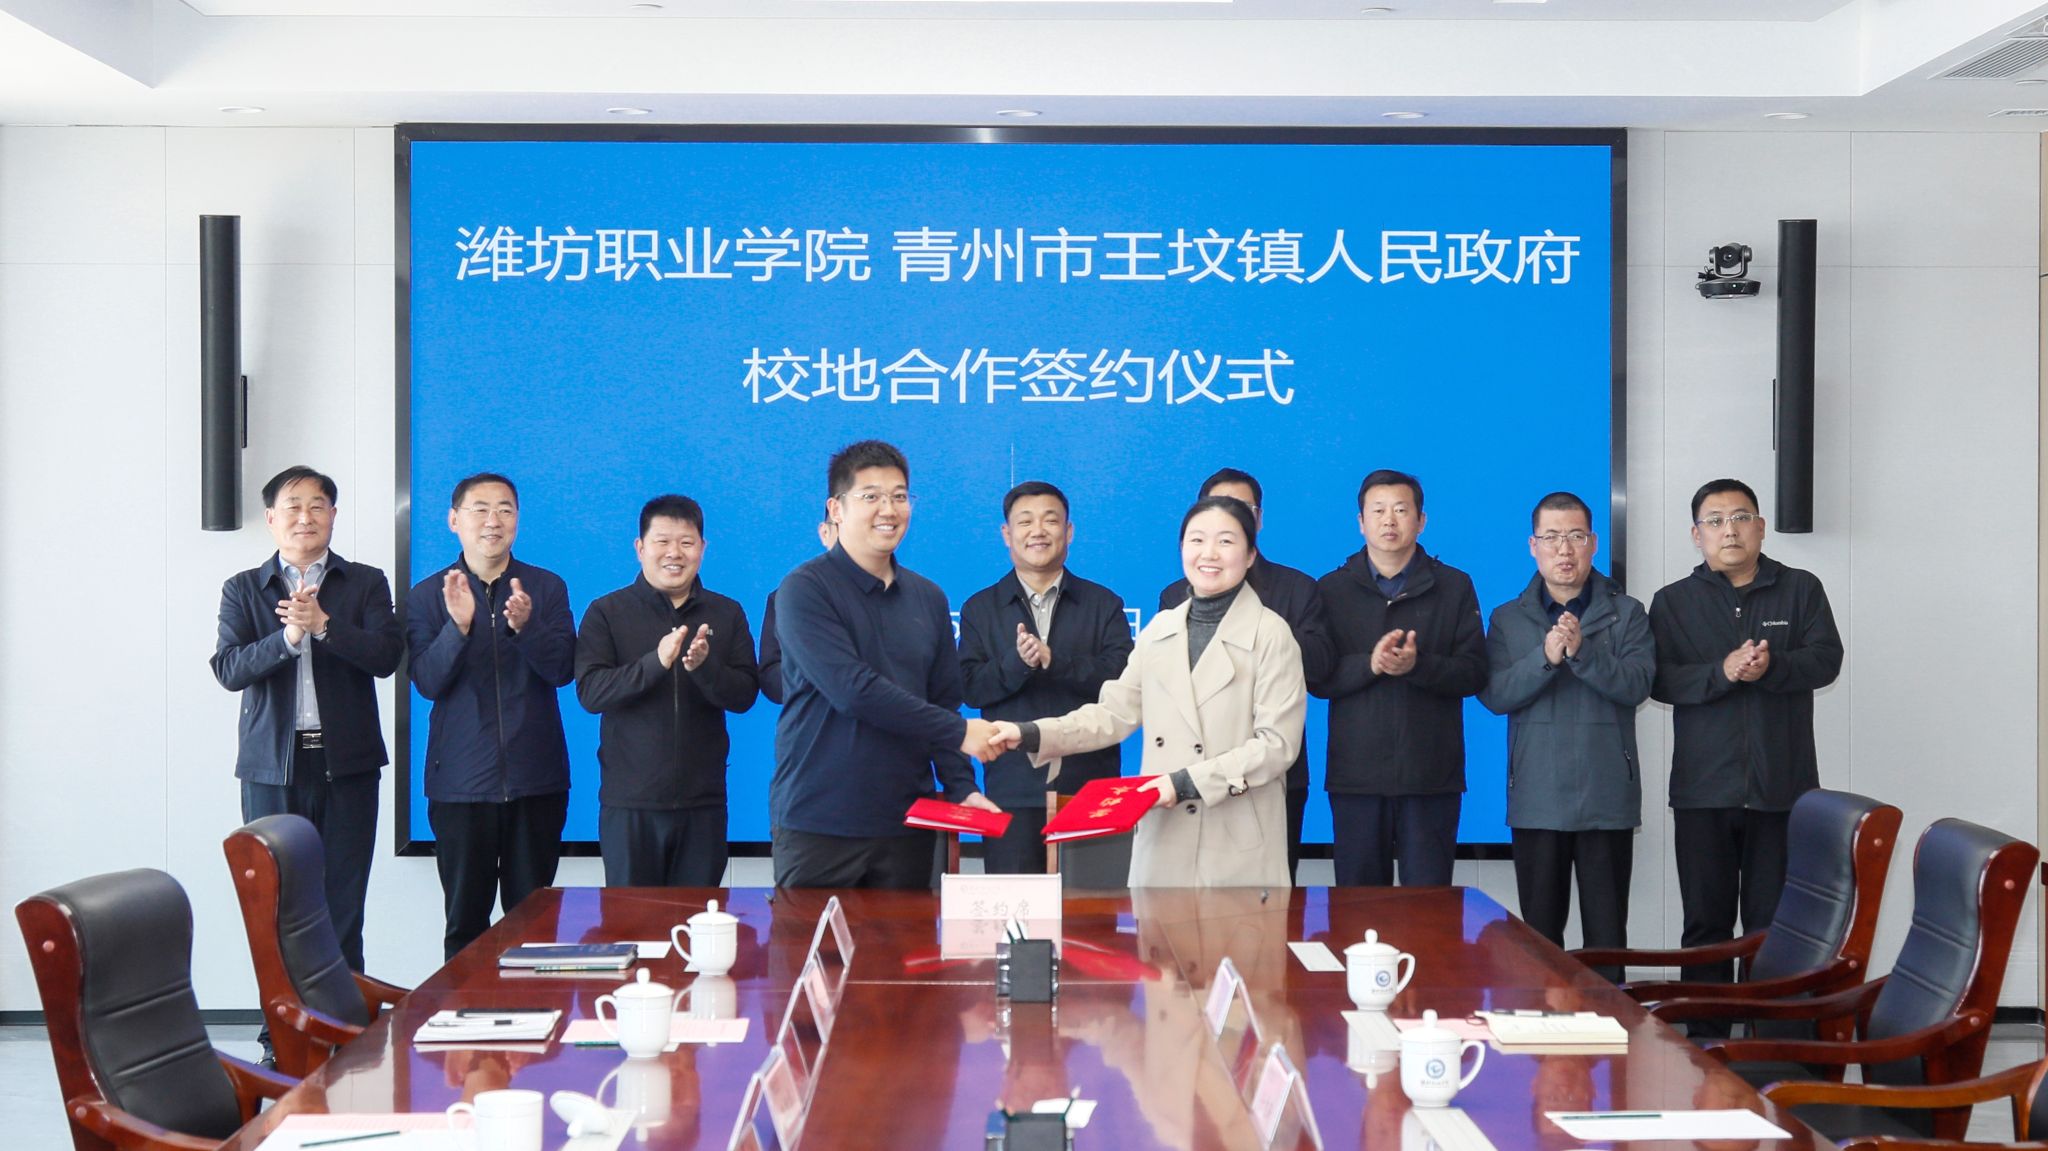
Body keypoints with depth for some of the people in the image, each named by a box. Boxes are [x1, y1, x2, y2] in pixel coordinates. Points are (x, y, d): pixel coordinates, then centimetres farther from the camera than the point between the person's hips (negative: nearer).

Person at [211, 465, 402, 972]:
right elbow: (228, 669, -3)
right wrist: (287, 637, -19)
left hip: (346, 767, 0)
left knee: (343, 914, 0)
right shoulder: (243, 590, 10)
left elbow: (386, 656, -6)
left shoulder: (366, 584, 9)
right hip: (272, 765, 1)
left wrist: (323, 625, -19)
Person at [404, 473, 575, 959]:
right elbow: (427, 682, -6)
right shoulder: (428, 595, 4)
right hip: (461, 780, 0)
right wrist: (458, 626, -23)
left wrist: (525, 626, -23)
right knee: (465, 919, 4)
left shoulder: (547, 587, 6)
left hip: (536, 777, 1)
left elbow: (561, 670, -4)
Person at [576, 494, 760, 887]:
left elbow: (744, 695, 1)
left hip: (703, 802, 2)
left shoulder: (727, 614, 8)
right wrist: (656, 662, -24)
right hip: (629, 801, -1)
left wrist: (703, 667, -20)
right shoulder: (607, 613, 2)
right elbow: (589, 692, -9)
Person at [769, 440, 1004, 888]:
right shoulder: (805, 589, -7)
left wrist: (961, 787, -1)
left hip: (906, 824, 5)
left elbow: (943, 702, 14)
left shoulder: (928, 598, 12)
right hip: (817, 824, -5)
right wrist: (958, 732, -15)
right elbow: (852, 690, -18)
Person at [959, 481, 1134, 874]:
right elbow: (971, 688, 0)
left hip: (1090, 785, 0)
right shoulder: (979, 609, 12)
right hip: (1013, 792, 0)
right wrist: (1017, 662, -18)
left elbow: (1123, 678, -4)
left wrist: (1053, 660, -16)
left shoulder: (1104, 605, 10)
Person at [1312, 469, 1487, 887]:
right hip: (1356, 774, 1)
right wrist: (1369, 664, -16)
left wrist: (1418, 665, -17)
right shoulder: (1333, 590, 10)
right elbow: (1315, 677, 1)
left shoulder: (1454, 587, 9)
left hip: (1431, 775, -1)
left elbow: (1475, 673, 0)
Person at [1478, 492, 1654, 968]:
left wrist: (1582, 651, -23)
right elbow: (1492, 694, -4)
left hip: (1607, 799, -1)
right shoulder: (1508, 620, 9)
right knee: (1540, 930, 6)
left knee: (1607, 930, 0)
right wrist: (1545, 658, -18)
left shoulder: (1626, 615, 6)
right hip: (1536, 799, 1)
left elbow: (1636, 684, -9)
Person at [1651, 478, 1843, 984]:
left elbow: (1827, 659, -3)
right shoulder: (1673, 602, 9)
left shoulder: (1801, 590, 9)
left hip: (1782, 789, -1)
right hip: (1703, 789, 1)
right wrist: (1721, 673, -19)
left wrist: (1771, 668, -21)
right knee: (1706, 923, 6)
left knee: (1775, 924, 2)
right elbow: (1660, 679, -3)